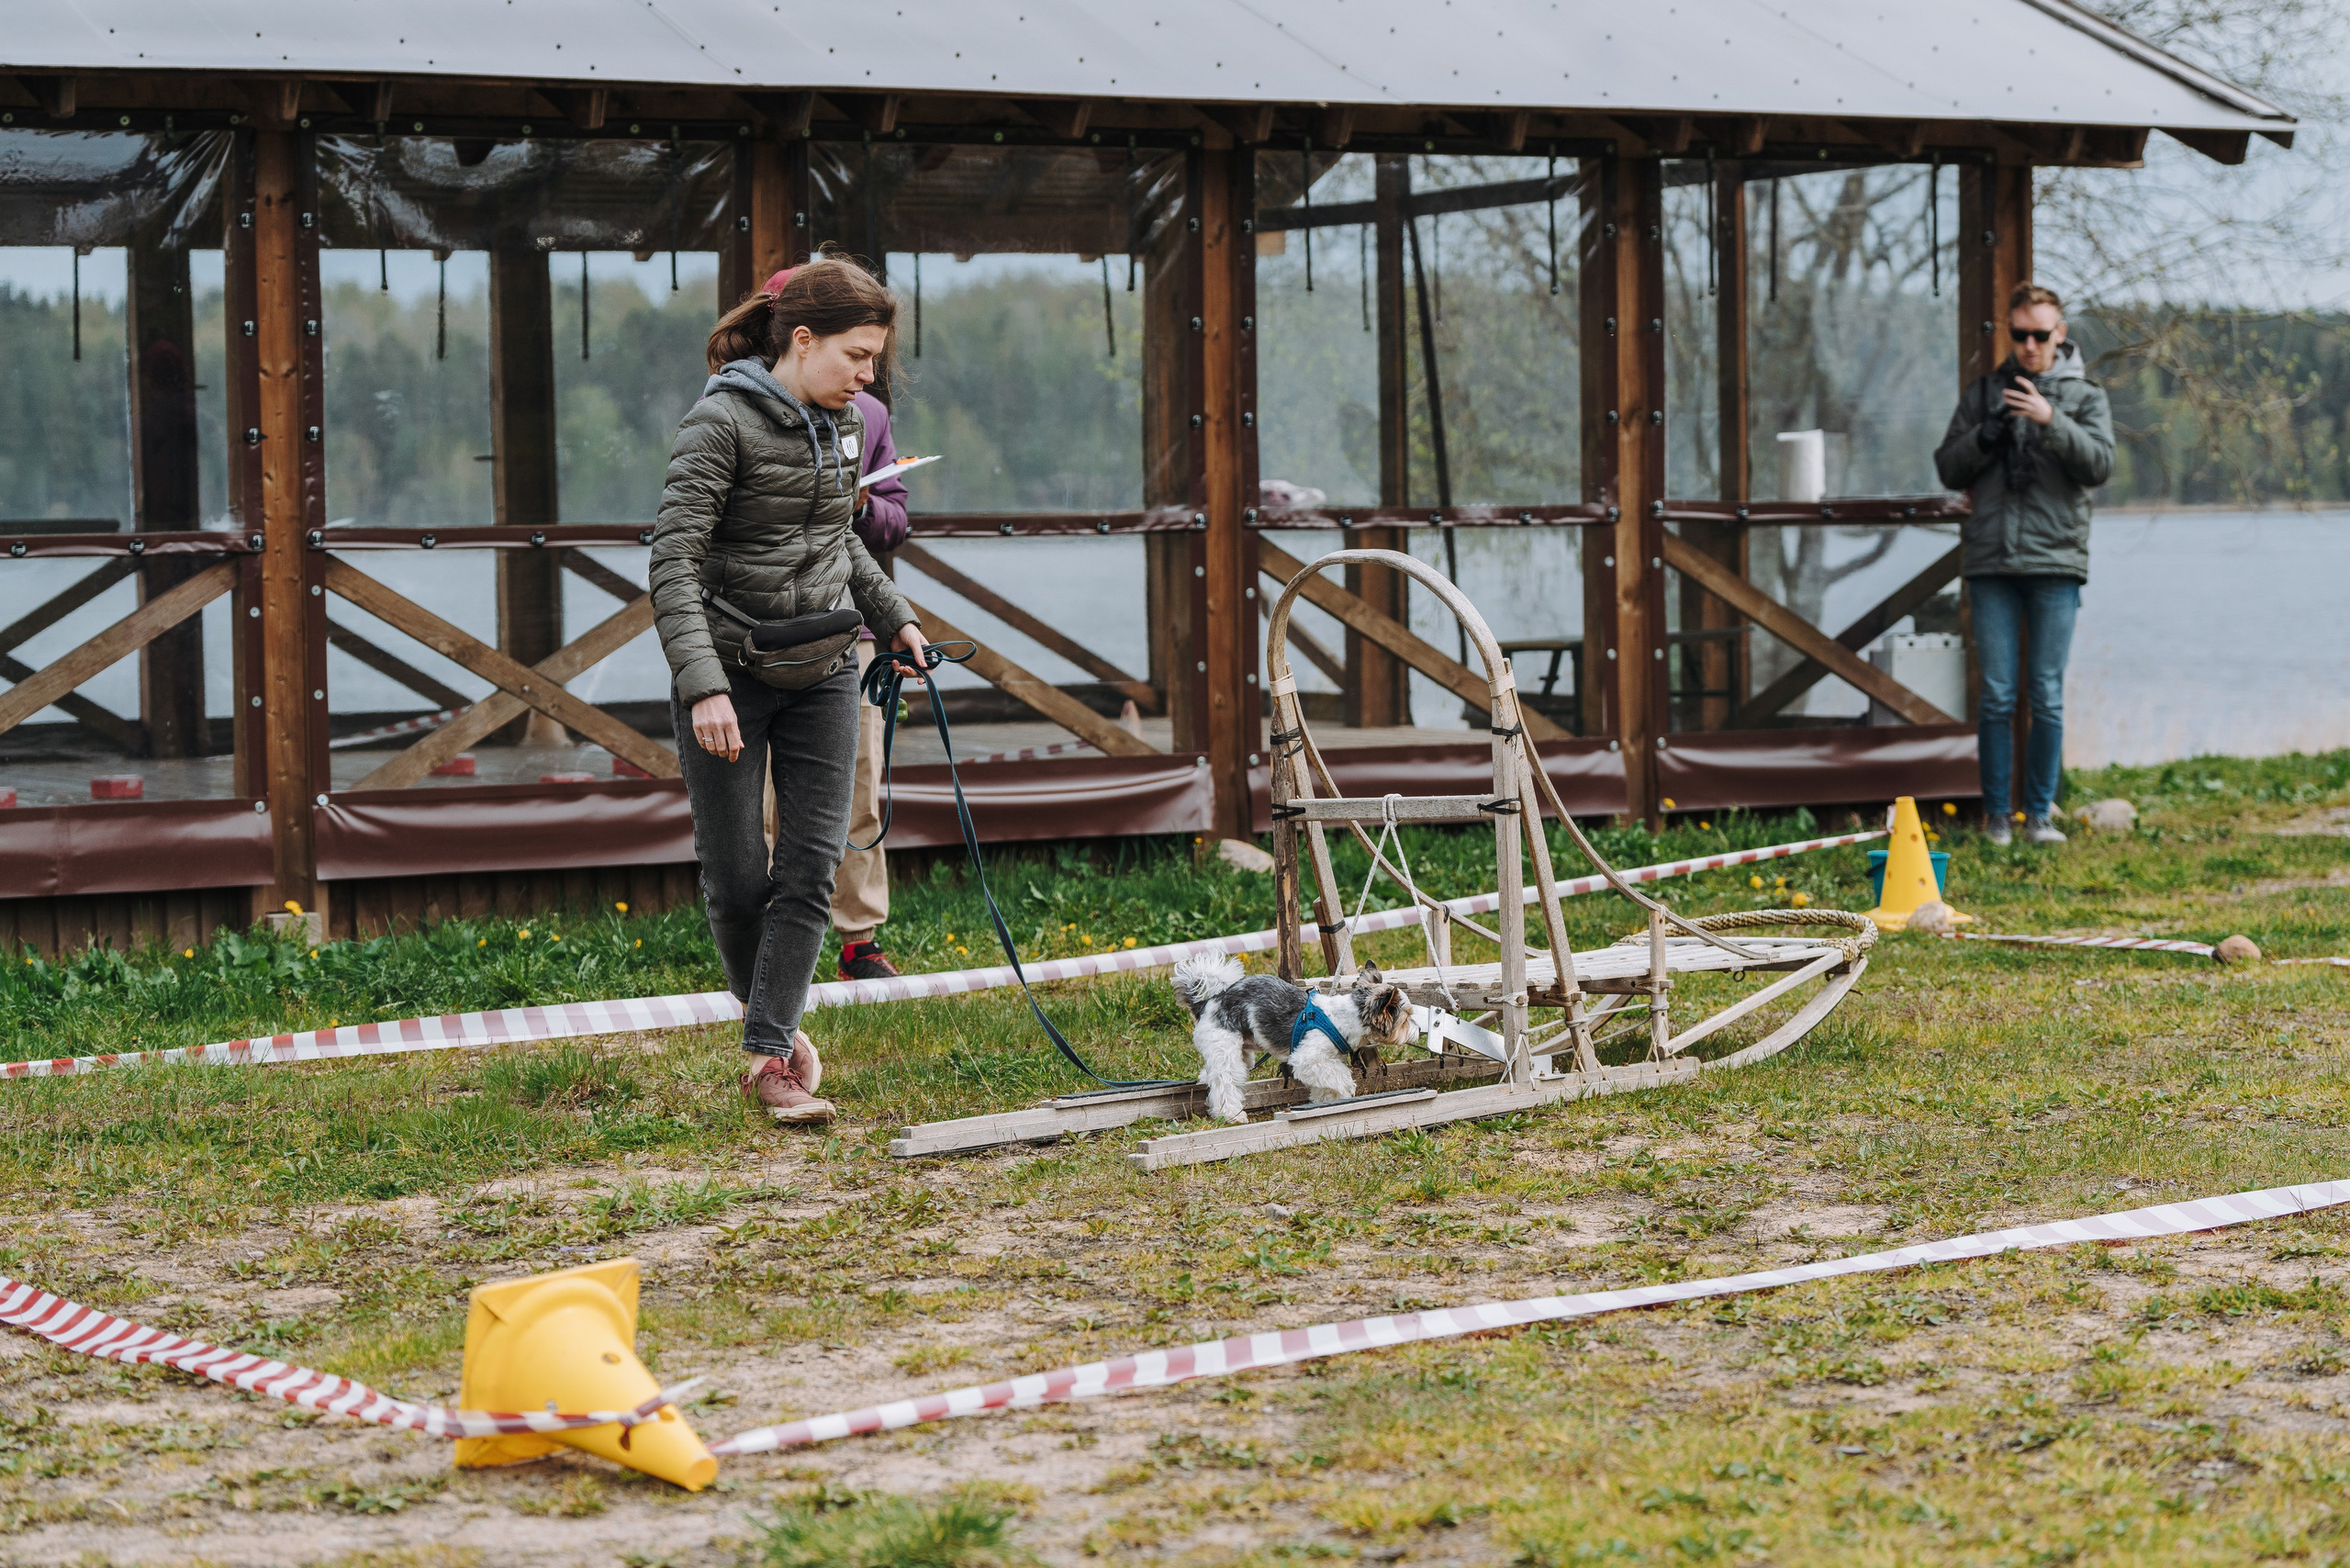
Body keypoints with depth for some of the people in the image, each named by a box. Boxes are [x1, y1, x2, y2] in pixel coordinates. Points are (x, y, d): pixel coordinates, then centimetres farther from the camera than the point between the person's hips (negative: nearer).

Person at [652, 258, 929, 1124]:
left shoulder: (840, 422, 6)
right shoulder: (723, 422, -16)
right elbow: (673, 559, -21)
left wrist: (892, 615, 26)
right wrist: (702, 686, -30)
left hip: (823, 672, 6)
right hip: (731, 671, -5)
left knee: (811, 865, -5)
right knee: (736, 877, 0)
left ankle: (771, 1057, -4)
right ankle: (773, 1017, 24)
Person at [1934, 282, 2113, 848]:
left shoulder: (2085, 395, 8)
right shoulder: (1983, 394, 13)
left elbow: (2100, 465, -6)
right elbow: (1948, 470, 11)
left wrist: (2051, 420, -18)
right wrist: (1983, 436, -7)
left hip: (2055, 564, -1)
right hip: (1991, 565, 1)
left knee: (2047, 696, 0)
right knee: (1996, 696, 0)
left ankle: (2040, 814, 8)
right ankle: (1997, 816, 7)